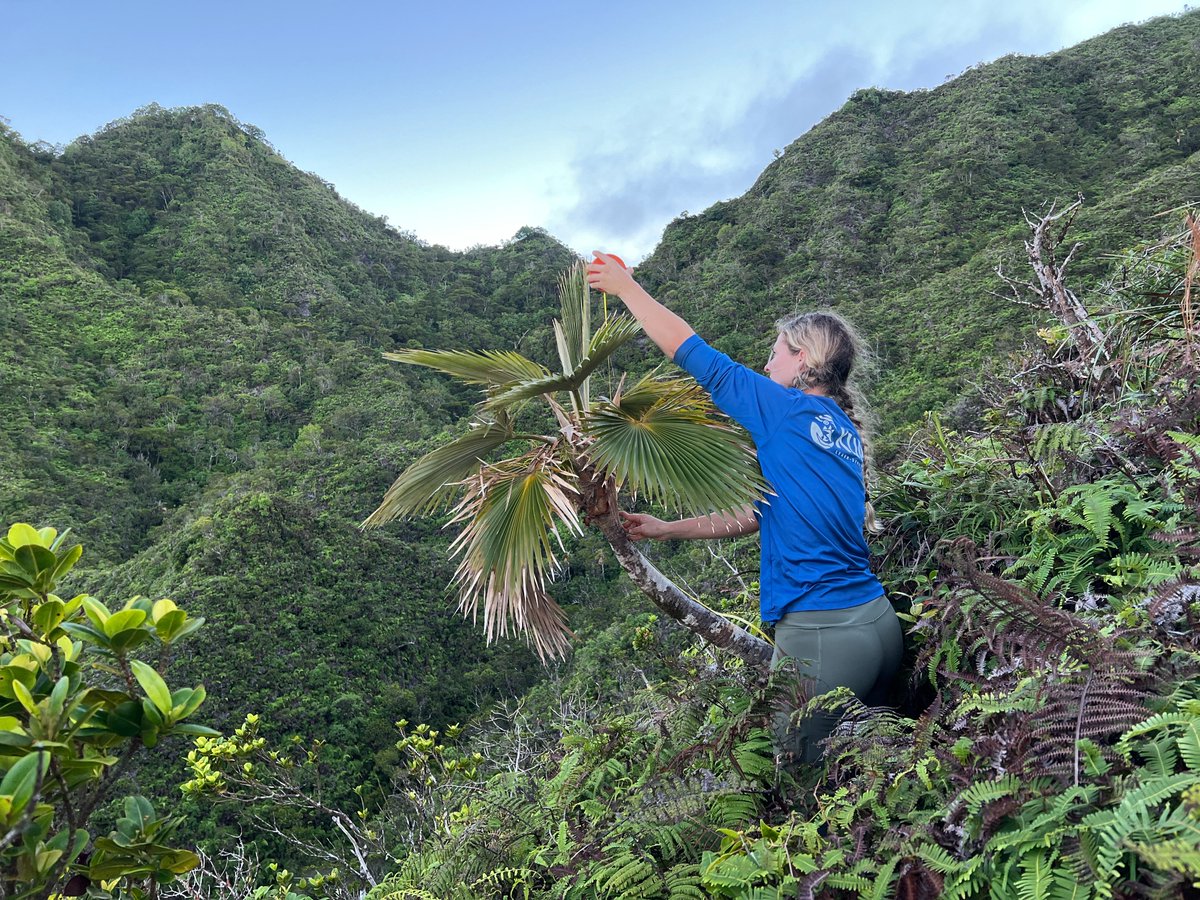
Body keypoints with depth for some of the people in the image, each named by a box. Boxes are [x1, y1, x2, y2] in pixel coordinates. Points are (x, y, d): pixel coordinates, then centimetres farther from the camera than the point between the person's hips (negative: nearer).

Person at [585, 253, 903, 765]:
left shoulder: (789, 411, -9)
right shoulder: (845, 432, 15)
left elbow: (688, 351, -4)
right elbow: (755, 516, 19)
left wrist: (626, 286, 8)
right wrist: (667, 530, 21)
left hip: (819, 633, -8)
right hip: (878, 621, 9)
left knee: (802, 764, 3)